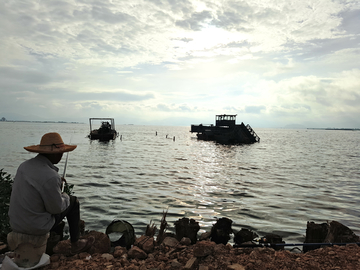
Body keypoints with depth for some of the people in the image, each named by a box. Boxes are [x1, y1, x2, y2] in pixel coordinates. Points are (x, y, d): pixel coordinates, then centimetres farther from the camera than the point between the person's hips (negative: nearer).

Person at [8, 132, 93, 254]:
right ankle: (75, 244, 22)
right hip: (37, 227, -8)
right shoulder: (50, 177, -29)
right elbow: (56, 208, -18)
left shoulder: (24, 165, -4)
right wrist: (65, 196, 2)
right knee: (73, 202, 10)